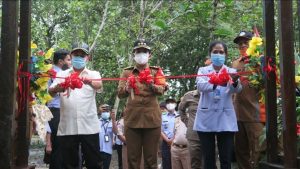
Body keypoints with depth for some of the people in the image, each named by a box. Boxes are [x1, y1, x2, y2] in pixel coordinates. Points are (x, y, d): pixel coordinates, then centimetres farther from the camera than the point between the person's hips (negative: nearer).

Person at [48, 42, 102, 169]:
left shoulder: (93, 75, 9)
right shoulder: (62, 75, 11)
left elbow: (99, 85, -14)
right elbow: (51, 91, -5)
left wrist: (89, 81, -38)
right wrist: (58, 87, -29)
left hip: (89, 127, -1)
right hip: (67, 127, 1)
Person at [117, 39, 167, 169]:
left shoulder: (156, 71, 10)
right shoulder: (127, 72, 11)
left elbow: (162, 90, -6)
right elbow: (120, 93, -1)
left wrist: (152, 86, -26)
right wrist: (127, 89, -23)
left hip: (152, 119, 0)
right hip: (132, 118, 0)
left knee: (151, 158, 4)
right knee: (132, 158, 3)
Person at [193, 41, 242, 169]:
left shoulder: (231, 71, 9)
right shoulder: (203, 70, 8)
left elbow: (237, 89, -10)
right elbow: (200, 86, -14)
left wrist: (235, 82, -35)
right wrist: (216, 83, -34)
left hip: (225, 120, 0)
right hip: (207, 119, 0)